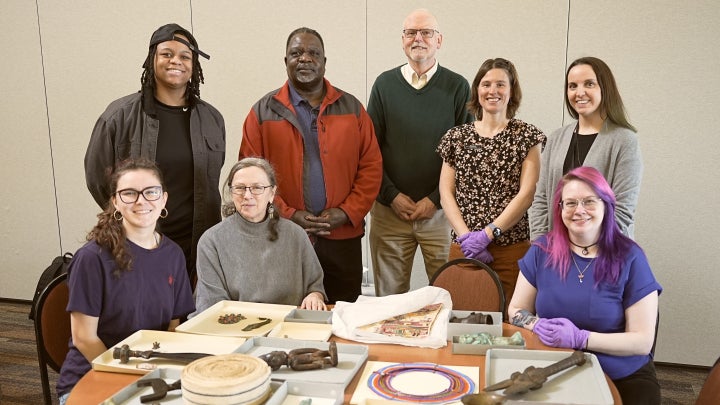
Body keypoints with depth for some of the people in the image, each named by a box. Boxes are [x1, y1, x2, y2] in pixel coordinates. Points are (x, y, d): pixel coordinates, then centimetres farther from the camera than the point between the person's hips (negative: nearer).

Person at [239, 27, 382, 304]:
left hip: (342, 238, 1)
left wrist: (348, 212, -7)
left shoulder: (352, 109, 8)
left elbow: (371, 167, 5)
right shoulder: (263, 112, 3)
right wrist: (286, 215, -11)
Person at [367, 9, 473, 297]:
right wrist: (391, 196, -4)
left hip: (441, 209, -1)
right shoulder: (384, 84, 5)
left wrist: (436, 199, -7)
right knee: (389, 295, 10)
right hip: (389, 208, 1)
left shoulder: (457, 87, 1)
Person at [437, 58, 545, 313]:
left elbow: (526, 194, -4)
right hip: (463, 249, 2)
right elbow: (446, 194, 5)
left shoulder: (526, 136, 5)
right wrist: (466, 236, -8)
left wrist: (488, 233, -11)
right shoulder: (457, 137, 10)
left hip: (511, 247, -2)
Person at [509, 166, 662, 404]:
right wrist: (539, 326, -14)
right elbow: (516, 310, 7)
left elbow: (642, 342, -8)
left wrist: (580, 338, -21)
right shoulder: (542, 251, -1)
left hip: (623, 379, 0)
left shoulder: (629, 258, -8)